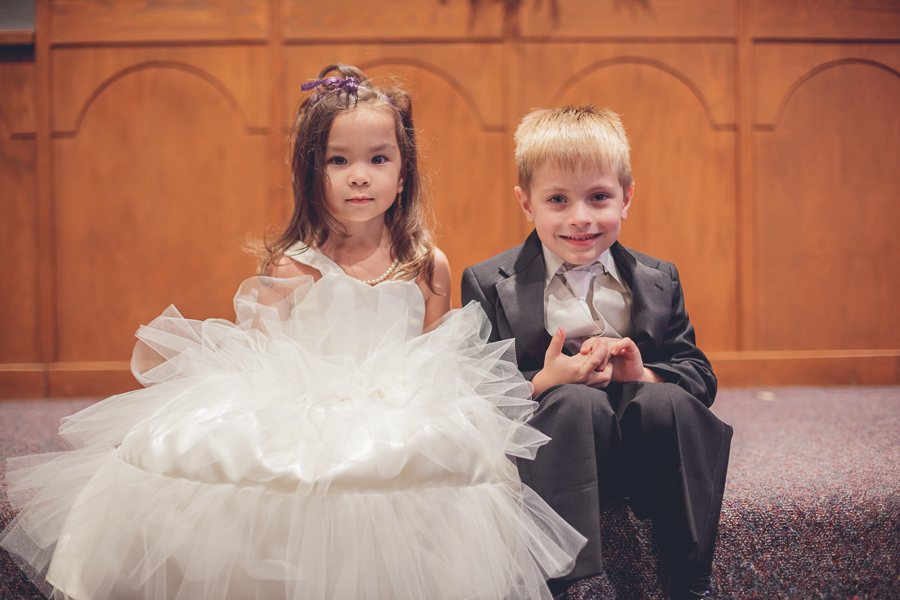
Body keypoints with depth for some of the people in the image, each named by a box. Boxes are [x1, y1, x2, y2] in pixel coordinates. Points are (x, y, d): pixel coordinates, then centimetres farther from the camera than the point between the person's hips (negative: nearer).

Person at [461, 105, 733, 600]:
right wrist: (544, 383, -25)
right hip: (544, 458, -3)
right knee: (578, 401, -33)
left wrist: (644, 375, -14)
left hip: (639, 455, 3)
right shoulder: (489, 284, -1)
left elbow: (701, 377, 8)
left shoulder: (658, 281, 9)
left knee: (670, 402, -28)